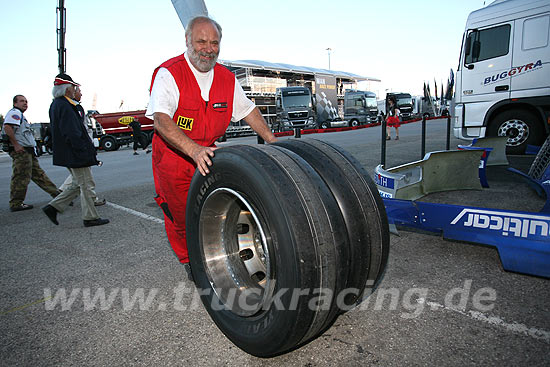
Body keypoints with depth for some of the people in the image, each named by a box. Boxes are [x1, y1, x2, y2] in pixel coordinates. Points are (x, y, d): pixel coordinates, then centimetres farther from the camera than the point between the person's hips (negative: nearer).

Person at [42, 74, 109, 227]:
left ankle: (53, 207, 19)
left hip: (67, 155, 10)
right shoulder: (65, 106, -18)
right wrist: (84, 152, -20)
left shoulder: (56, 104, 15)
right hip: (75, 155, -10)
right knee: (86, 185, -1)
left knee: (78, 184, 18)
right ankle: (90, 217, 8)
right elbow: (72, 133, -23)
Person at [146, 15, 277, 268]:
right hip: (173, 156, -4)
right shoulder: (169, 74, -16)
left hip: (208, 154, 4)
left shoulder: (226, 78, 1)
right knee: (180, 216, 7)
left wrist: (271, 140, 3)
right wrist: (194, 150, -44)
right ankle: (187, 259, 33)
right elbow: (161, 120, -29)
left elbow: (247, 109, 13)